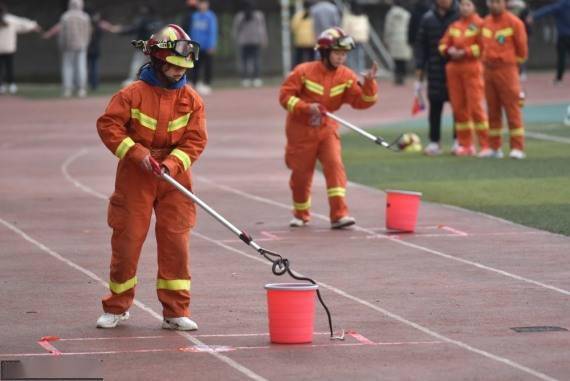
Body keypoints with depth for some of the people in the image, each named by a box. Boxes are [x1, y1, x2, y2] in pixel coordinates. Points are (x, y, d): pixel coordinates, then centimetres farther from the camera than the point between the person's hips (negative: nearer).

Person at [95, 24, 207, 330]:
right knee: (127, 240, 4)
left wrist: (172, 163, -18)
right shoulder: (134, 93, -6)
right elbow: (108, 125, -10)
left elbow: (195, 139, -2)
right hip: (135, 178, -2)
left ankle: (176, 312, 6)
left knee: (175, 242, -1)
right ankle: (116, 308, 19)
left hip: (173, 179, 2)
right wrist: (136, 153, -18)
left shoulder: (191, 99, 2)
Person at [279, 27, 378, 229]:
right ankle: (301, 214, 31)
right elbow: (285, 95, -12)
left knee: (334, 165, -17)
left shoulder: (346, 76, -4)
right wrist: (306, 107, -26)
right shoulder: (304, 72, -13)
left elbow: (362, 101, -9)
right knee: (301, 172, 7)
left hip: (327, 129, 2)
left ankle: (339, 214, -21)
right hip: (301, 130, -2)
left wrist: (369, 82, -25)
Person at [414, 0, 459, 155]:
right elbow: (420, 46, 6)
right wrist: (419, 75, 2)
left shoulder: (460, 16, -2)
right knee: (435, 106, 3)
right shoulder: (428, 18, 5)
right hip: (435, 71, 2)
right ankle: (434, 142, 10)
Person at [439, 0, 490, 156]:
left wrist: (464, 52, -15)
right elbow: (443, 44, 17)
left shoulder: (479, 24, -2)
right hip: (454, 69, 6)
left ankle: (485, 145, -7)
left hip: (472, 68, -6)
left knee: (475, 107, -11)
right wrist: (449, 51, -5)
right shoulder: (454, 26, 15)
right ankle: (466, 145, 14)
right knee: (458, 107, 6)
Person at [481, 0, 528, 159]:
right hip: (488, 71, 5)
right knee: (492, 110, 8)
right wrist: (485, 61, 12)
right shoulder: (485, 22, 11)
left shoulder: (514, 22, -5)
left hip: (507, 70, -5)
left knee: (512, 109, -6)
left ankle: (517, 148, -5)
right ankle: (495, 148, 13)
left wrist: (511, 62, 7)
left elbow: (522, 47, 0)